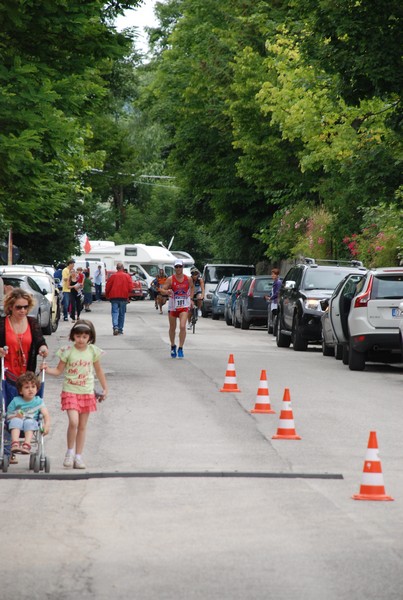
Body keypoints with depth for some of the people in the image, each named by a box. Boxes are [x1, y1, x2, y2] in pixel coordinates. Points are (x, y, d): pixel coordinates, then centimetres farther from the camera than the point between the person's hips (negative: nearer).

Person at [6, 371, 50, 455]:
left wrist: (47, 425, -24)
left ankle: (26, 445, -48)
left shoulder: (38, 401, 6)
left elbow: (46, 414, -4)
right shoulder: (15, 401, 6)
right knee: (16, 421, -33)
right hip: (16, 426, 0)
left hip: (31, 423, 0)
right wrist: (16, 416, -17)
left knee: (29, 422, -33)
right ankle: (15, 444, -49)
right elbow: (9, 416, 6)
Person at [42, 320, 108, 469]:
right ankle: (70, 451, 2)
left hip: (87, 393, 3)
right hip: (70, 391, -3)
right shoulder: (68, 351, -6)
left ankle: (78, 456, 16)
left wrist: (105, 388, 18)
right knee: (73, 422, -19)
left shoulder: (92, 351, 2)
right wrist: (47, 369, -19)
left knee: (82, 426, 7)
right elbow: (59, 370, 1)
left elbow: (98, 370, 15)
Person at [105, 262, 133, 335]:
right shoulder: (127, 276, 0)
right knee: (122, 313, 11)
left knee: (115, 312, -2)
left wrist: (107, 296, 15)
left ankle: (115, 327, -23)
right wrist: (128, 295, 14)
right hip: (124, 297, 1)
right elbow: (130, 287, -2)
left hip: (114, 297, -1)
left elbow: (107, 287, 0)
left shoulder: (113, 276, -1)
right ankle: (120, 329, 14)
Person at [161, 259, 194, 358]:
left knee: (182, 327, -17)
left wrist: (190, 298, 9)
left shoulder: (188, 279, -1)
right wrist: (166, 292, -31)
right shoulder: (170, 279, -6)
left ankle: (180, 348, -9)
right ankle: (173, 346, 33)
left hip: (184, 306, -1)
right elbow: (162, 289, -9)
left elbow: (192, 287, 18)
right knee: (172, 328, 12)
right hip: (173, 305, 1)